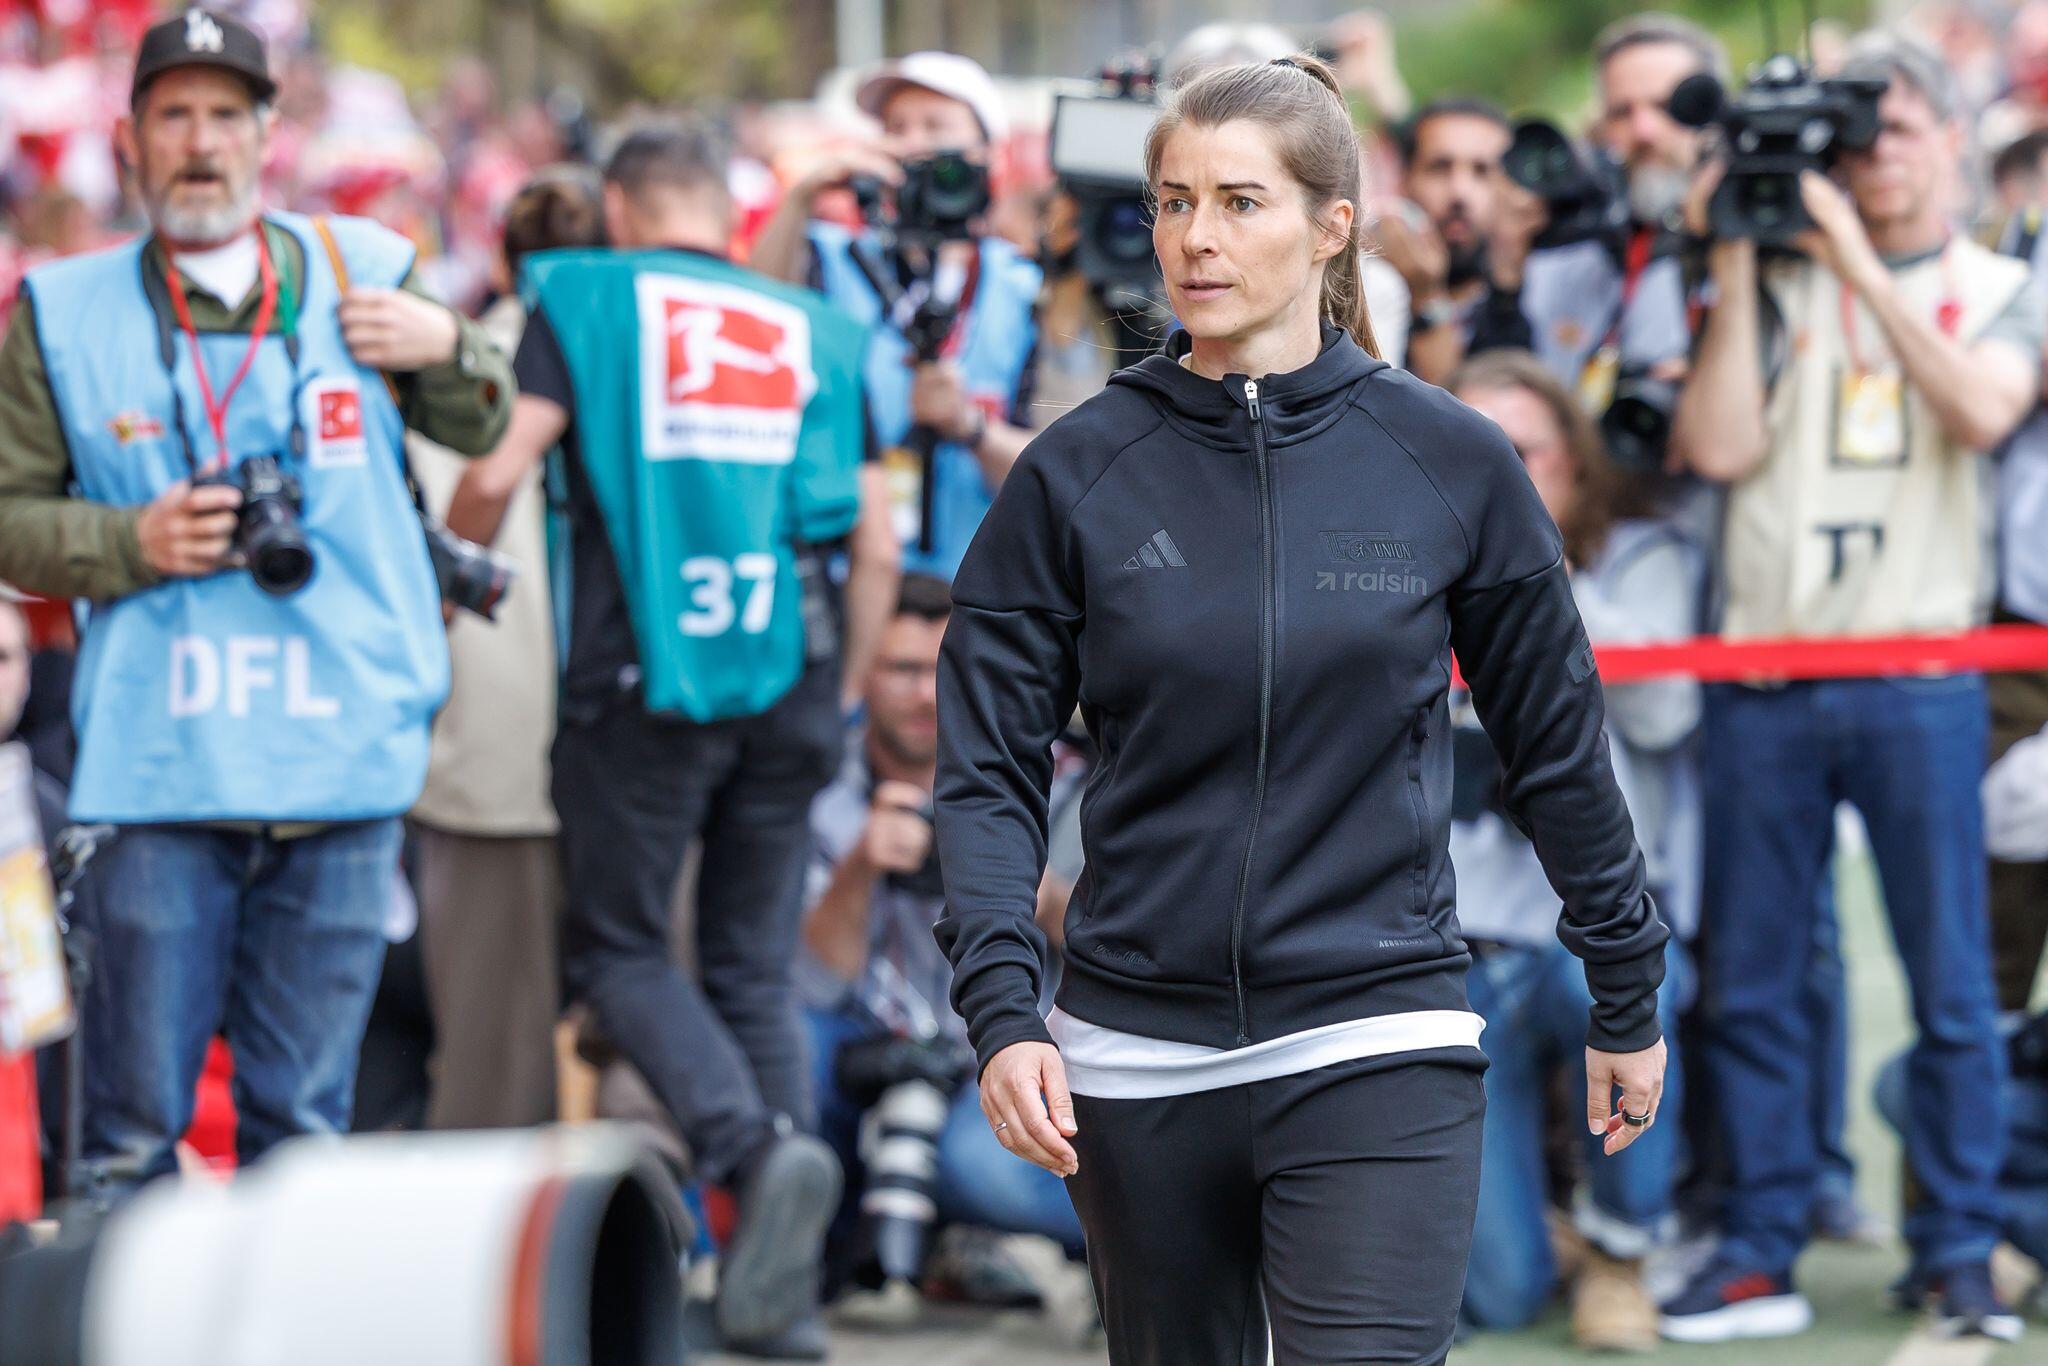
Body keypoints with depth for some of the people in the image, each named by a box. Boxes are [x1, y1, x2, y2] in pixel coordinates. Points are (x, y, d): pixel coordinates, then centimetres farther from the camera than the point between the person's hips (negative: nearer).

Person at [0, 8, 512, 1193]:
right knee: (134, 1118, -3)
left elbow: (484, 430, 22)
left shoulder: (359, 274, 10)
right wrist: (131, 542, -10)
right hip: (161, 767, -2)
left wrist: (448, 349, 1)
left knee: (305, 1117, 7)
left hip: (343, 765, 2)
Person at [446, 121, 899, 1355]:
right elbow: (874, 546, 14)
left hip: (642, 682, -4)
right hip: (790, 687, 4)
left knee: (620, 948, 8)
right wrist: (848, 697, 25)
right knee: (756, 969, 10)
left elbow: (496, 475, -6)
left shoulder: (586, 299, 4)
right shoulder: (810, 329, 15)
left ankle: (756, 1147, -19)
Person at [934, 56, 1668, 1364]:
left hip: (1378, 1052, -2)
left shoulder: (1451, 462, -1)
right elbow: (990, 765, 0)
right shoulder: (1078, 472, 1)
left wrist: (1627, 1001, 14)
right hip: (1138, 1061, 2)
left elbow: (1558, 743, 9)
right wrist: (1003, 1011, -13)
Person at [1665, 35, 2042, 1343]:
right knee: (1749, 983, 4)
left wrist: (1862, 266, -11)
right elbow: (1720, 447, -2)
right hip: (1763, 675, 1)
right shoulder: (1781, 284, 11)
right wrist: (1736, 270, -4)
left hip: (1919, 679, -1)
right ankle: (1760, 1254, 11)